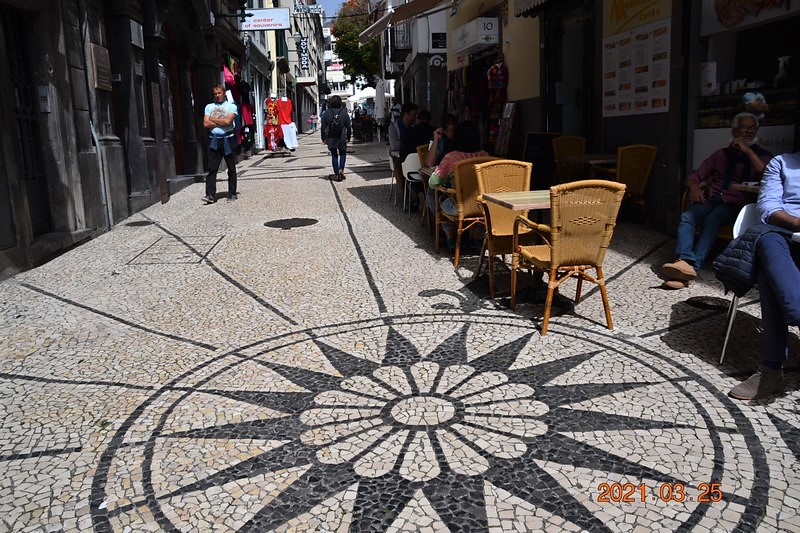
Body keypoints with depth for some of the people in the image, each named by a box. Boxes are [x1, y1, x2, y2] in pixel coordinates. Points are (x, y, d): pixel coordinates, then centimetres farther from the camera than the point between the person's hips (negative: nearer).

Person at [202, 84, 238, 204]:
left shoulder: (231, 106, 3)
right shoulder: (209, 107, 13)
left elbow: (228, 121, -13)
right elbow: (206, 124, 1)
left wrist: (213, 119, -3)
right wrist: (221, 122, -5)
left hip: (228, 140, -2)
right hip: (214, 141, 2)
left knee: (231, 169, 4)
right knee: (212, 169, -4)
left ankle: (232, 194, 12)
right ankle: (210, 195, -6)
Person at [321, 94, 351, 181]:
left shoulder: (326, 113, -5)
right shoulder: (344, 113, -4)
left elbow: (323, 127, -4)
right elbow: (348, 127, 0)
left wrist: (323, 138, 4)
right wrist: (348, 137, 9)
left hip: (331, 138, 0)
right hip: (342, 138, 0)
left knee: (334, 155, 10)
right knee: (343, 153, 17)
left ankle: (336, 174, 9)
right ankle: (341, 169, -2)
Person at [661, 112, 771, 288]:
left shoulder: (762, 155, 15)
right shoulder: (721, 154, 24)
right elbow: (695, 176, 20)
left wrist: (748, 151, -8)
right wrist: (694, 186, -4)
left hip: (735, 203, -3)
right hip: (711, 199, 3)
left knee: (712, 219, -36)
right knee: (686, 216, -31)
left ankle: (691, 266, -51)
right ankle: (685, 263, -49)